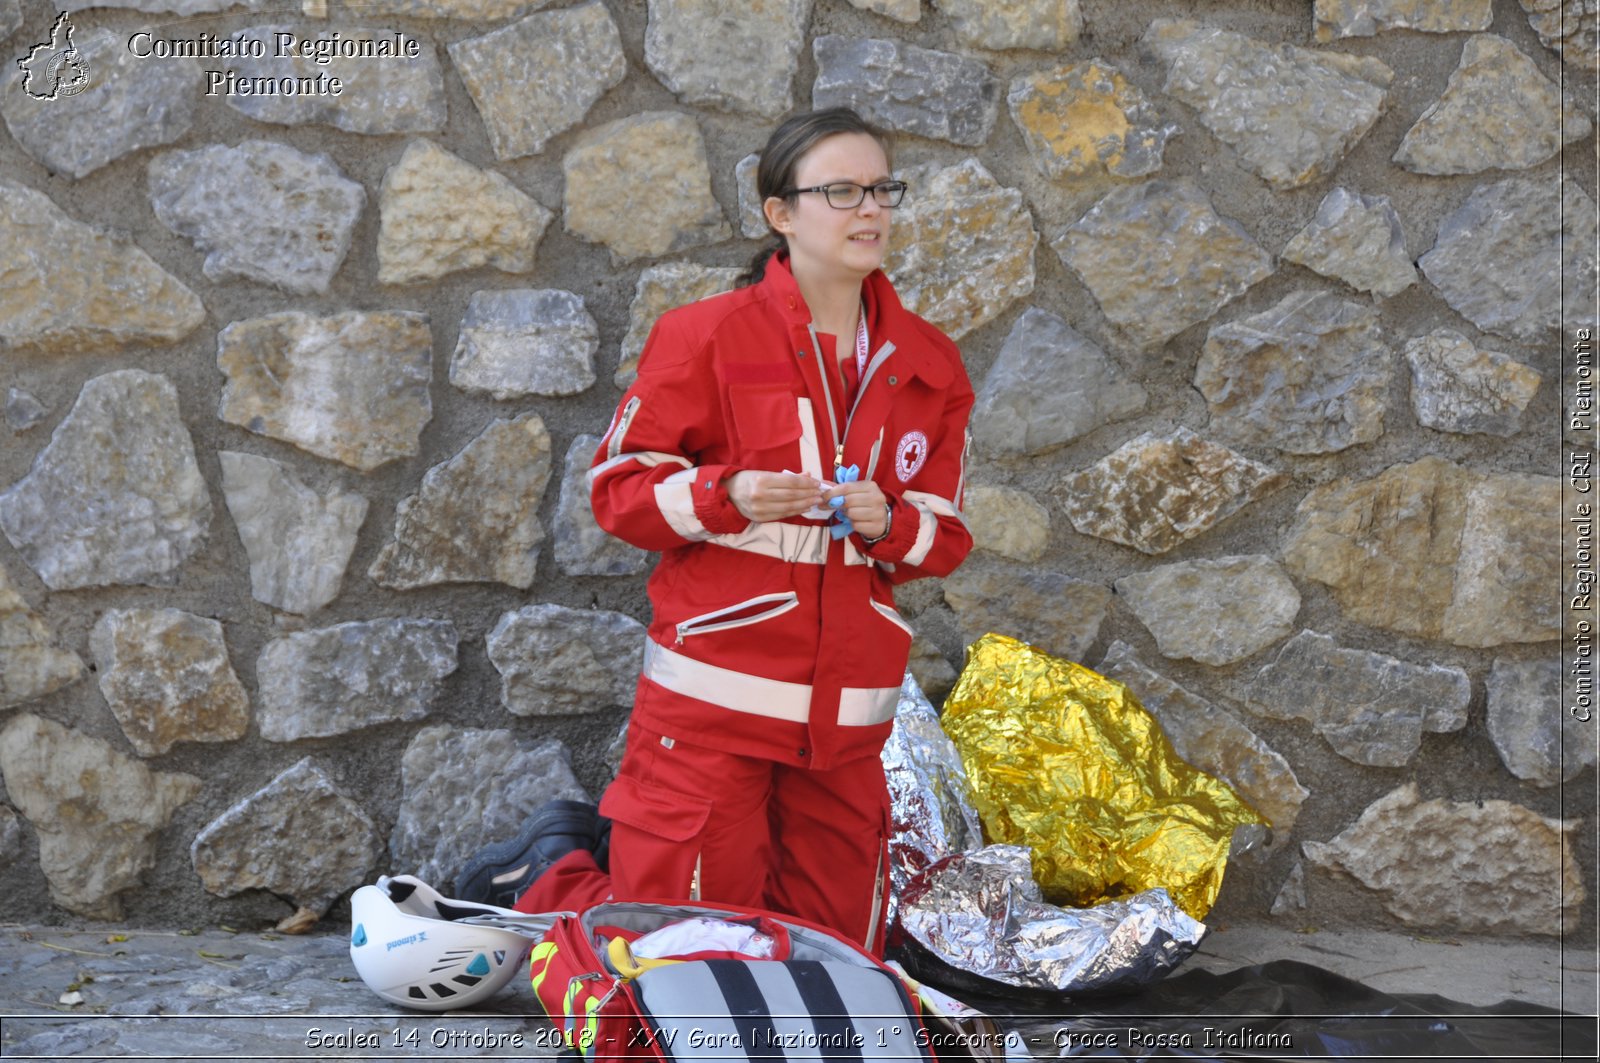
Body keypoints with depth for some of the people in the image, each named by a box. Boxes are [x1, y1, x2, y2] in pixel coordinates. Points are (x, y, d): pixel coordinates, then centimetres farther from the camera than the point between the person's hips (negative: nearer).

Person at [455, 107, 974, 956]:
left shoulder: (929, 364, 10)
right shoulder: (708, 337, -3)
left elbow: (947, 536, 13)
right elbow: (617, 487, -2)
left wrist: (888, 524, -9)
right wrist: (726, 497, -19)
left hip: (847, 715, 5)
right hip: (716, 697, -5)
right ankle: (558, 868, 26)